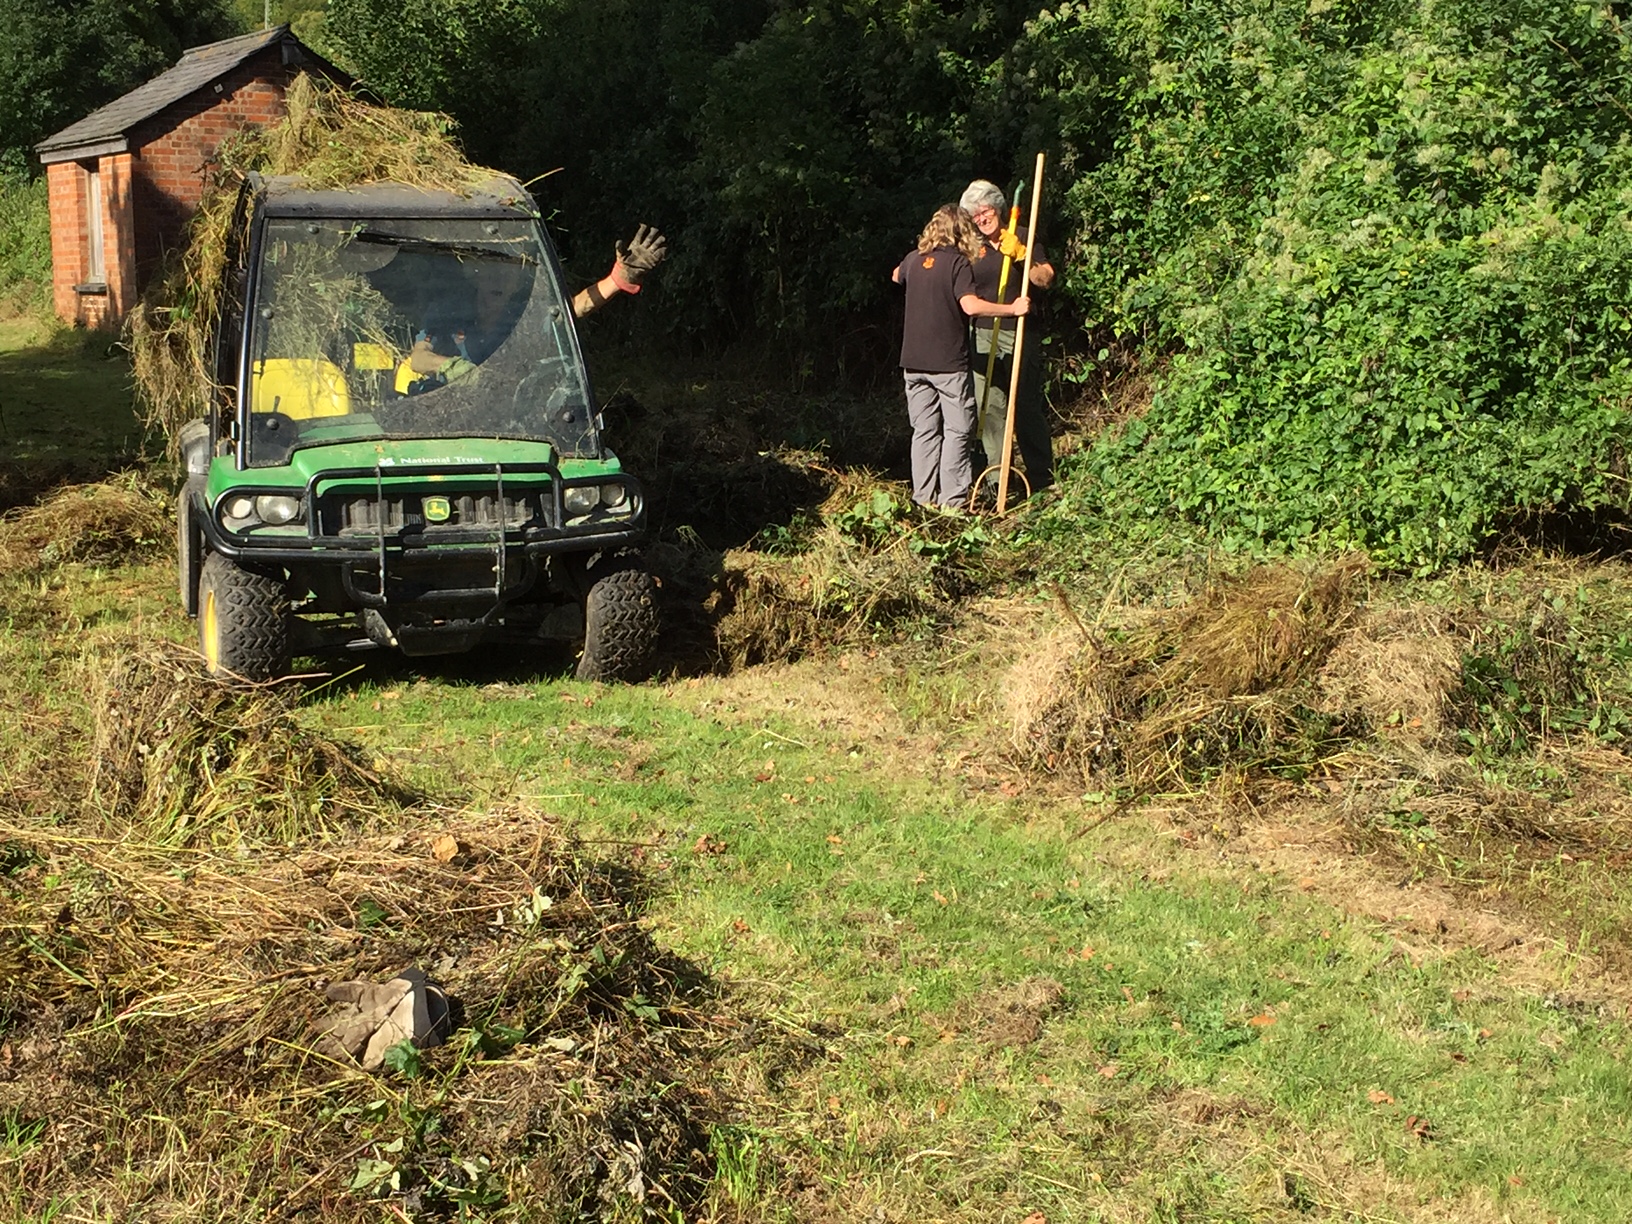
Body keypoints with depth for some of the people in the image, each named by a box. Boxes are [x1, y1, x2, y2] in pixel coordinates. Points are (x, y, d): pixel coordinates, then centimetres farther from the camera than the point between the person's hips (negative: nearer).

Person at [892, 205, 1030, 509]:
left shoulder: (914, 259, 8)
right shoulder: (958, 261, -10)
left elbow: (896, 276, 31)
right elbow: (971, 305, -22)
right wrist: (1012, 309, -14)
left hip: (914, 362, 6)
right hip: (949, 362, -6)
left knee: (924, 430, 10)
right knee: (957, 432, 2)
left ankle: (924, 499, 12)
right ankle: (952, 501, 0)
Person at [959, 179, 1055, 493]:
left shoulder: (1021, 237, 1)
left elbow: (1046, 279, -6)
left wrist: (1022, 256, -17)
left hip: (1019, 334, -4)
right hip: (982, 335, 4)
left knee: (1027, 406, -3)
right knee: (989, 408, 2)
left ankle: (1041, 479, 6)